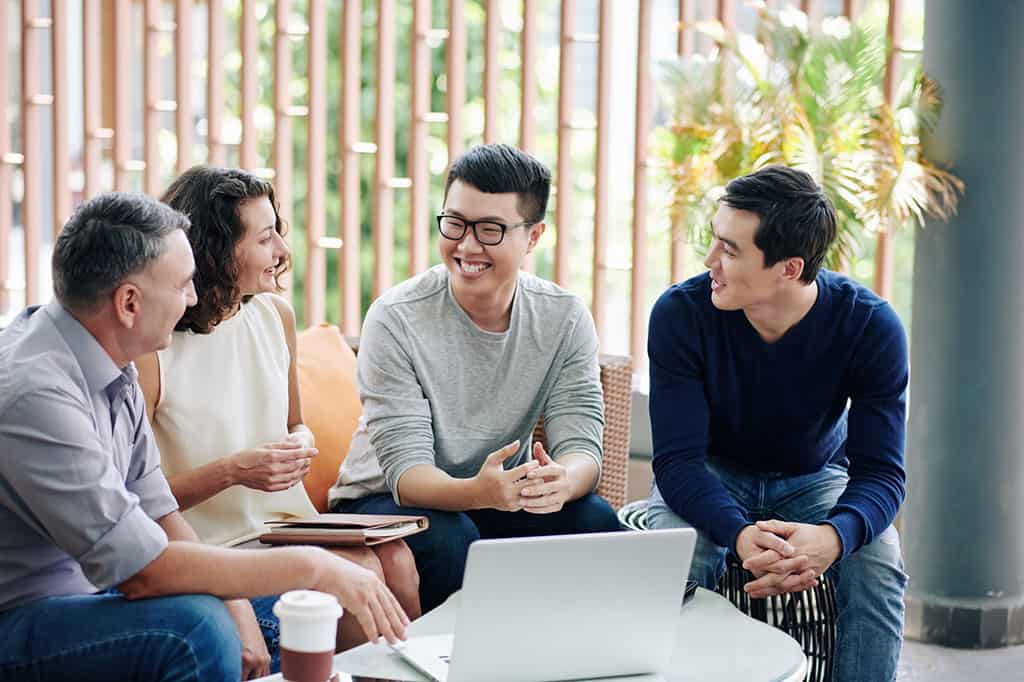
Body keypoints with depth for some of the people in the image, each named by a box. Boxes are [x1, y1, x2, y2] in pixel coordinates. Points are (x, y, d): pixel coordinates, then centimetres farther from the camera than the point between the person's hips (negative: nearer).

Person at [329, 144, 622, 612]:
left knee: (595, 520, -24)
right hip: (389, 500, -3)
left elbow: (581, 447, -14)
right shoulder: (395, 319, -18)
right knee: (447, 538, -35)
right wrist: (480, 491, -47)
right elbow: (406, 472, -24)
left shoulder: (565, 319, -7)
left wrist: (561, 482, -41)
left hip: (501, 497, 3)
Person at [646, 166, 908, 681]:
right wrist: (740, 535, -46)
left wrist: (833, 536, -46)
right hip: (709, 480, 0)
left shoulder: (871, 326, -22)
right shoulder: (680, 314, -23)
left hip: (815, 479, 1)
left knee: (878, 566, -29)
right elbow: (678, 459, -25)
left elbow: (882, 471, -22)